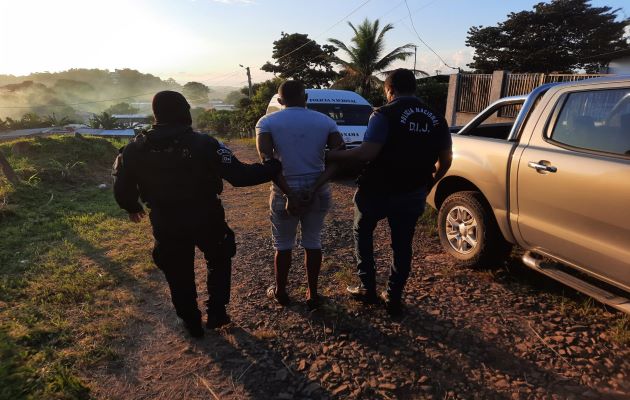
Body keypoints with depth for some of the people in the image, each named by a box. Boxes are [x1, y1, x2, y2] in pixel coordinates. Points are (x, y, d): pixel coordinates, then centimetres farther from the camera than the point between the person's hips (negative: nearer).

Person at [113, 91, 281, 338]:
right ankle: (216, 313, 27)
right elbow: (239, 175, -22)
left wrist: (132, 207, 21)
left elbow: (122, 184, 0)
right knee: (219, 261, 24)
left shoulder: (137, 148, -7)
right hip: (205, 220, -2)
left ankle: (192, 324, 35)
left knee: (179, 275, 20)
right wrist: (274, 168, -11)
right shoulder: (203, 144, -18)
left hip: (166, 225, 3)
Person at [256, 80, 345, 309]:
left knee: (283, 245, 16)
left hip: (285, 192, -2)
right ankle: (312, 294, 28)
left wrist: (289, 194, -19)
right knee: (313, 243, 17)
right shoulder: (326, 121, 1)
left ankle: (280, 292, 34)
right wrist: (315, 187, -16)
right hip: (318, 192, 2)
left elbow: (267, 160, -18)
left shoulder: (267, 122, -4)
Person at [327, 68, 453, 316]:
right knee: (402, 244, 17)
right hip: (413, 194, 5)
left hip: (378, 190, -4)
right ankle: (394, 298, 25)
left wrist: (332, 155, -14)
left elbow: (367, 153, -25)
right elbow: (446, 159, 10)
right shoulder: (436, 119, 6)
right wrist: (429, 182, 24)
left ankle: (368, 288, 23)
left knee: (362, 232, 20)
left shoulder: (385, 115, -13)